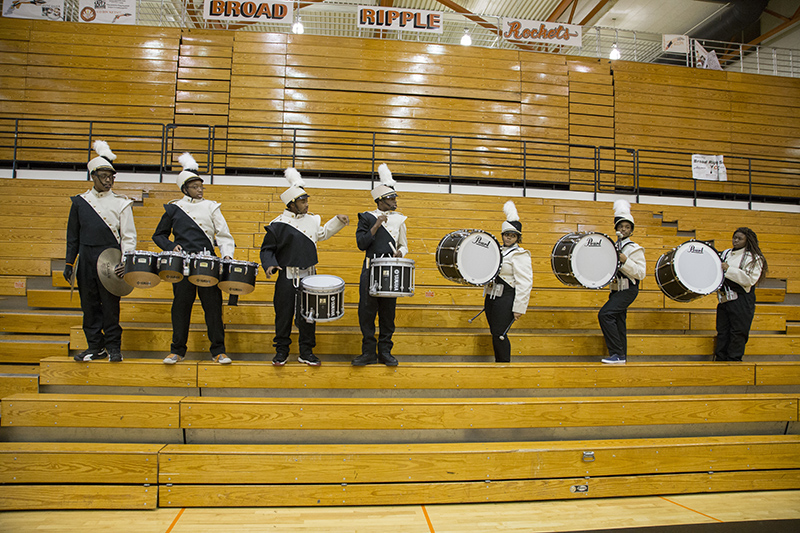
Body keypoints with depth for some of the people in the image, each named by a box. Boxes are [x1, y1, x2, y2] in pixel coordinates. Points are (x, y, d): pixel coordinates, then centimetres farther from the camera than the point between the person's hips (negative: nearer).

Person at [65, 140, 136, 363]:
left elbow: (129, 236, 0)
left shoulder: (121, 203, 2)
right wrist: (69, 263, 10)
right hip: (86, 262, 3)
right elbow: (73, 235, 14)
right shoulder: (80, 202, 10)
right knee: (89, 305, 7)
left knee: (111, 306, -1)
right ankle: (96, 347, 19)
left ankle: (113, 347, 11)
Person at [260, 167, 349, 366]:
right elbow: (267, 249, -2)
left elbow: (323, 233, 28)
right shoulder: (278, 224, -6)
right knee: (284, 314, 5)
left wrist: (338, 221, 20)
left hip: (309, 277, 4)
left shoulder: (312, 220, 8)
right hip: (287, 278, -4)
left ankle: (306, 352, 18)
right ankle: (281, 351, 19)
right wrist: (269, 265, -18)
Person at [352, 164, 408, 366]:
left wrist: (400, 253, -6)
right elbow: (361, 244, -7)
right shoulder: (366, 217, 3)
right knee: (367, 311, -1)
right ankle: (369, 352, 11)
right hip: (371, 270, -2)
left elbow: (403, 245, 17)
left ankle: (385, 351, 16)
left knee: (388, 311, 5)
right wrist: (377, 225, -14)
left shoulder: (399, 219, 11)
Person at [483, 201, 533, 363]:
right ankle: (498, 362, 26)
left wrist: (519, 308, -20)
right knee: (494, 333, 13)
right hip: (491, 297, 8)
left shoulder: (520, 255, -10)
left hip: (506, 299, -8)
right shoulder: (498, 250, 15)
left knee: (499, 334, -8)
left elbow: (524, 283, -17)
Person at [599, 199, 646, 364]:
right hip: (616, 289, 8)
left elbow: (641, 273, -15)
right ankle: (621, 357, 20)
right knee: (618, 322, 11)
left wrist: (625, 261, -24)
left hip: (628, 290, -8)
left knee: (605, 314, -21)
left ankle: (617, 354, -15)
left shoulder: (635, 249, -7)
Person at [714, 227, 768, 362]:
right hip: (724, 299, 5)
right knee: (722, 331, 8)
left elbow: (750, 280, -16)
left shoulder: (754, 258, -3)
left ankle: (733, 360, 8)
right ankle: (720, 359, 15)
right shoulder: (726, 253, 14)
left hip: (741, 301, -5)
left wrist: (729, 269, -18)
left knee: (737, 333, -1)